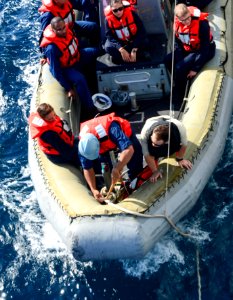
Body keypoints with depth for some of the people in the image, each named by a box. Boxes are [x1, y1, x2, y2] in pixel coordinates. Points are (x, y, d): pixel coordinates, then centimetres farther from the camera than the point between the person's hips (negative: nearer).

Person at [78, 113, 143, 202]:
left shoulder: (112, 131, -51)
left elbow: (129, 150, -56)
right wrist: (94, 190, -24)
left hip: (124, 134, -3)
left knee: (136, 168, -6)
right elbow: (87, 169, -21)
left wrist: (116, 169, -61)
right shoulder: (84, 145, -33)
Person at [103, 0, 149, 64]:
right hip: (119, 43, 1)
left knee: (144, 42, -30)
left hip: (133, 41, -1)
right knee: (108, 47, -29)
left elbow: (141, 32, -23)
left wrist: (134, 50, -31)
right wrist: (121, 49, -37)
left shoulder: (131, 13, -22)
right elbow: (110, 36, -20)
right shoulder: (108, 19, -19)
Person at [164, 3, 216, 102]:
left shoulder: (202, 23, -30)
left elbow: (205, 47, -25)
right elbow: (178, 44, 2)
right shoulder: (177, 23, -12)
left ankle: (179, 94, 1)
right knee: (168, 60, -12)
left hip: (205, 50, -6)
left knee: (180, 68, -23)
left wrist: (196, 69, -23)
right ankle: (182, 82, 8)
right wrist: (180, 61, -11)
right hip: (188, 49, 6)